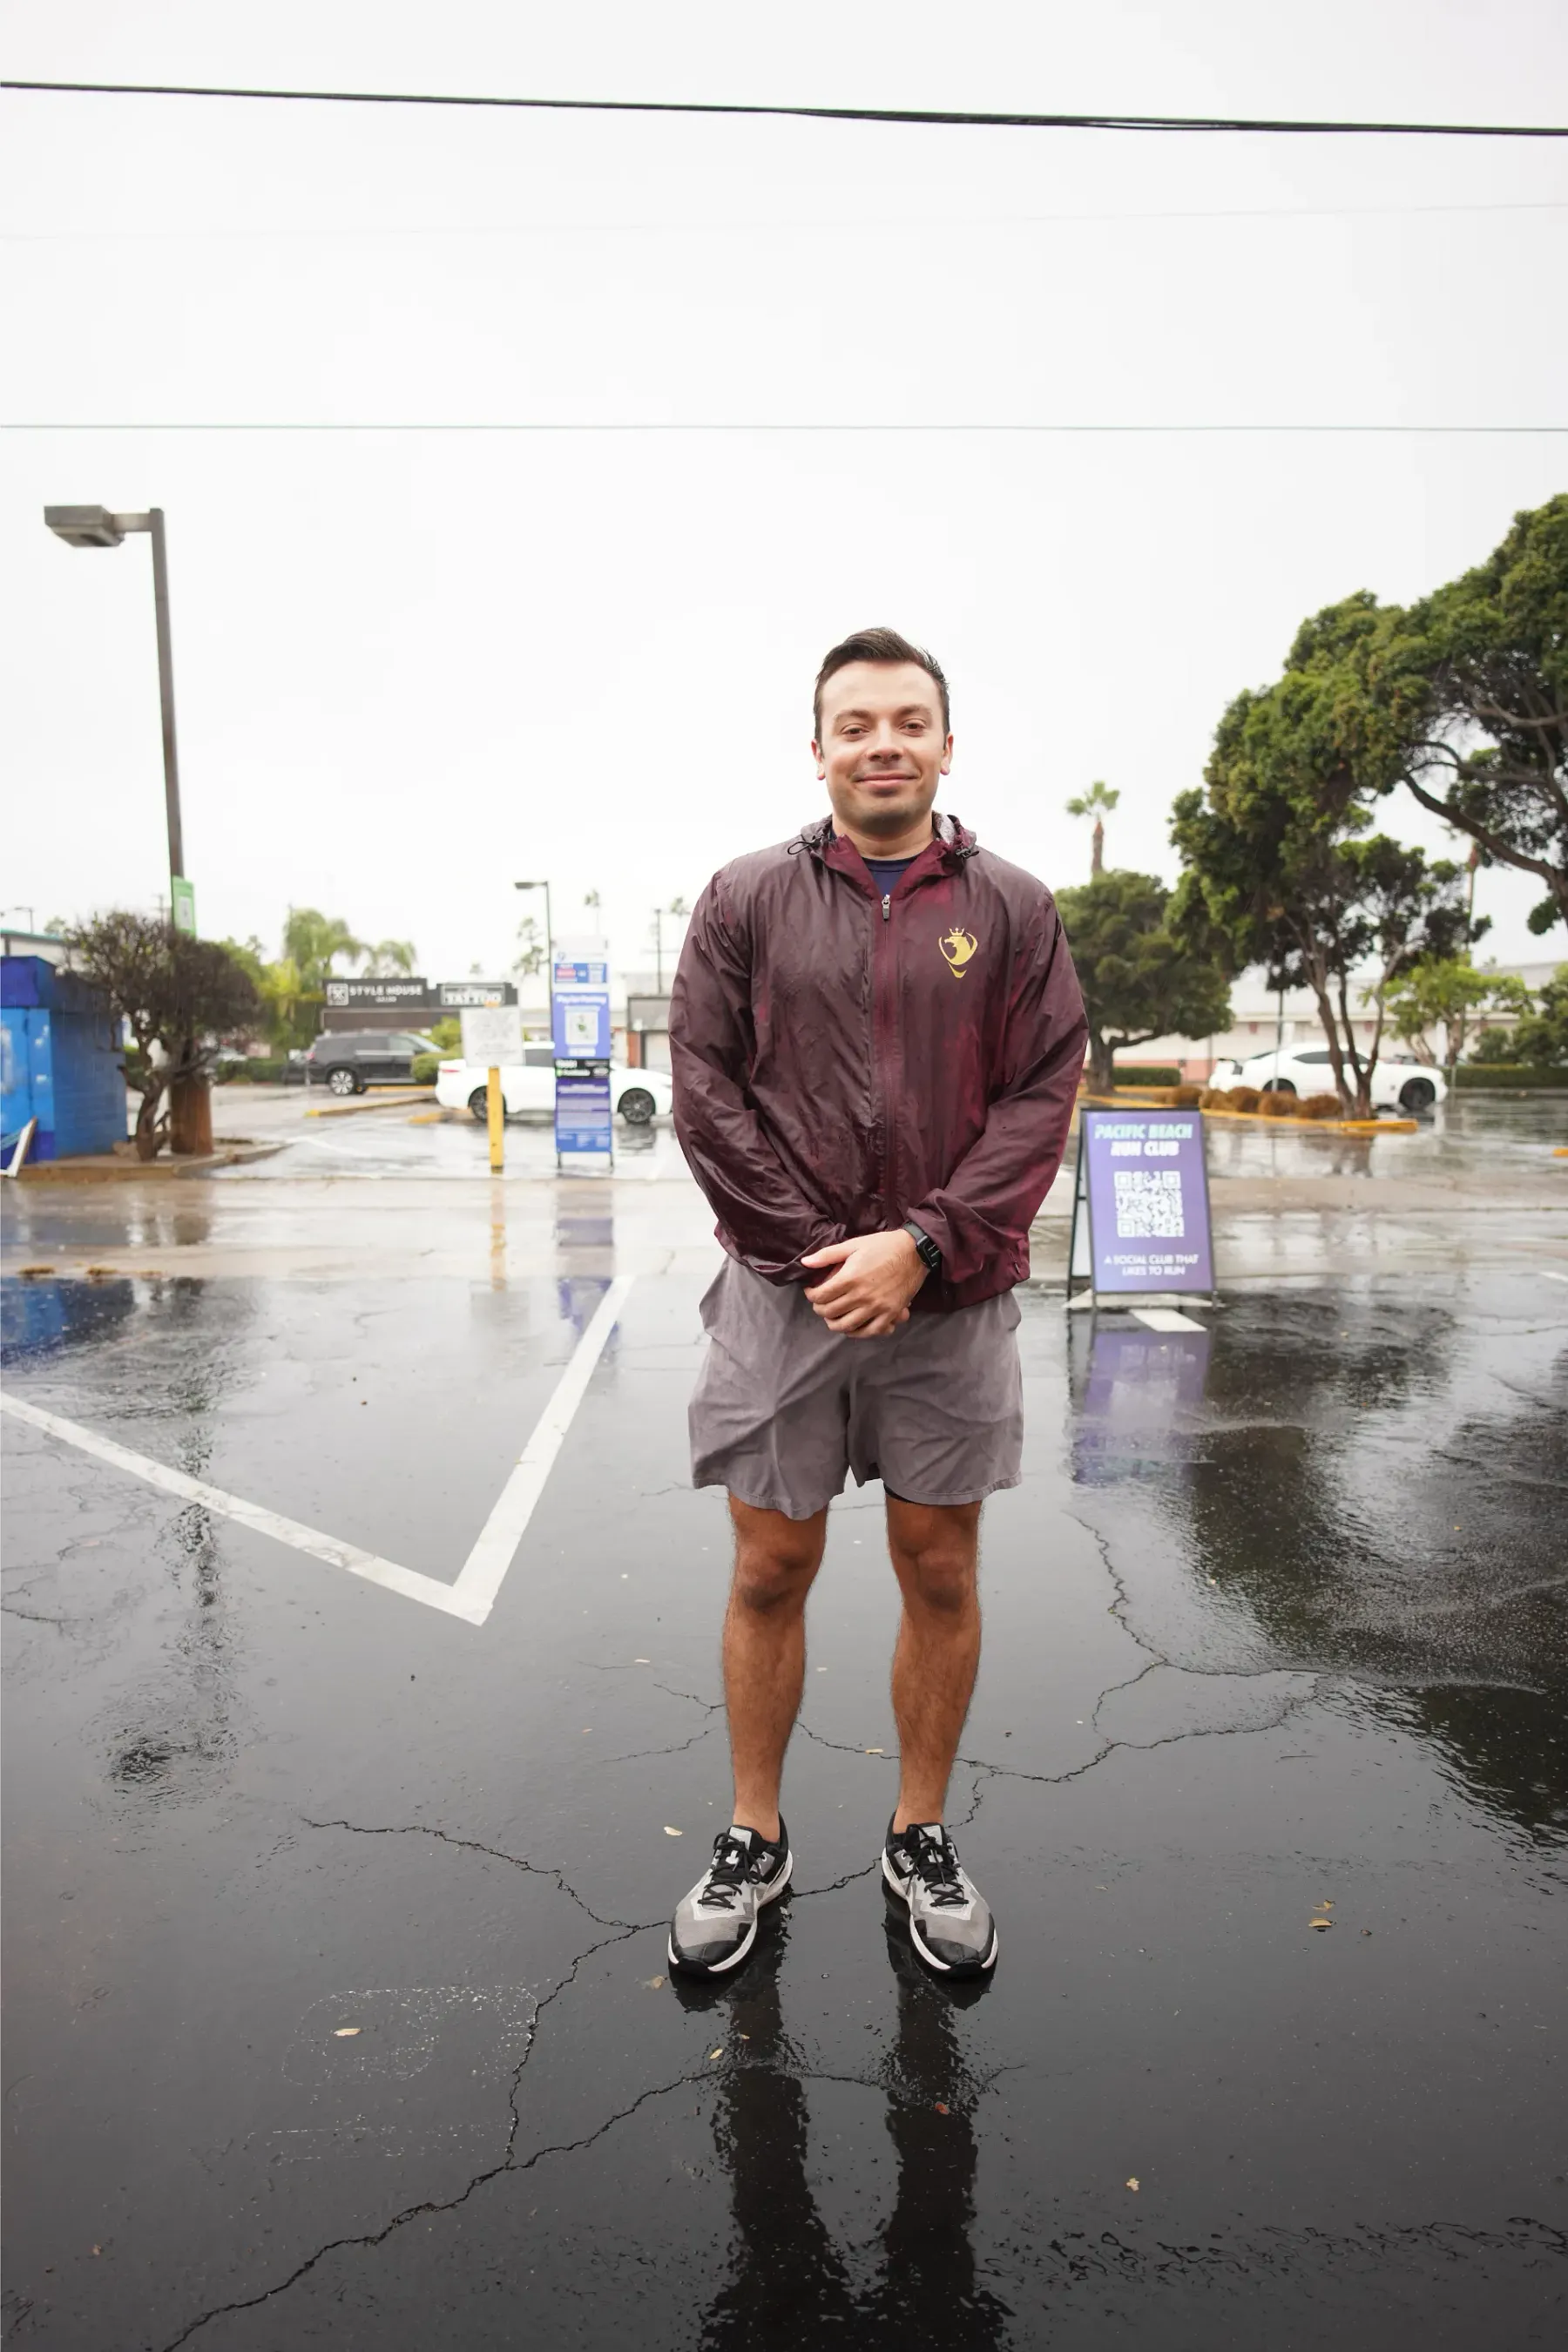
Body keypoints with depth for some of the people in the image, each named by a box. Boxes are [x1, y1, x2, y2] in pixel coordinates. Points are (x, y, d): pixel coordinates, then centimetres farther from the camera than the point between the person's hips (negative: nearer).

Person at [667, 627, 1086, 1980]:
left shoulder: (1011, 908, 4)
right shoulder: (747, 900, 4)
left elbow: (1043, 1098, -2)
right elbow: (705, 1089, -1)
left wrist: (922, 1246, -14)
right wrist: (822, 1250, -10)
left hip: (949, 1304, 1)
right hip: (785, 1297, 0)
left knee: (942, 1576, 11)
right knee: (771, 1573, 9)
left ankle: (923, 1840, 32)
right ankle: (754, 1842, 30)